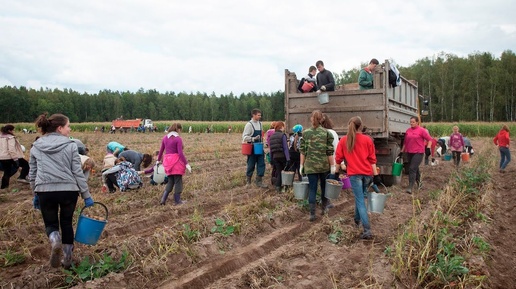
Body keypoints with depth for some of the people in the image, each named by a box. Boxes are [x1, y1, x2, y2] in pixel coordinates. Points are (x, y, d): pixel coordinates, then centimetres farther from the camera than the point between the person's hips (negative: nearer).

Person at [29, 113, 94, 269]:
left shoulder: (36, 147, 7)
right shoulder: (70, 145, -3)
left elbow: (32, 174, 13)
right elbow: (77, 172, -4)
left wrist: (35, 194, 25)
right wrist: (86, 195, 2)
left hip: (45, 191, 2)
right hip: (68, 190, -1)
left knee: (50, 224, 17)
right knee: (67, 223, 16)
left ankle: (55, 241, -16)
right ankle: (67, 260, 22)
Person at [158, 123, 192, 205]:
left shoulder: (165, 138, 8)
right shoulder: (178, 139, -10)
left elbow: (161, 150, 16)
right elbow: (180, 153, -16)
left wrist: (158, 160, 30)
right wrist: (186, 164, -14)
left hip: (167, 161, 6)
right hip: (176, 161, -6)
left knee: (170, 181, 17)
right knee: (178, 181, 5)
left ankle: (163, 199, 12)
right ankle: (177, 201, 11)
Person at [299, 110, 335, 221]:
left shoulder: (305, 133, 0)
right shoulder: (326, 133, -4)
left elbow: (303, 151, 1)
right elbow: (330, 152, -6)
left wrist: (301, 164, 9)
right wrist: (332, 165, 0)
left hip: (310, 166, 0)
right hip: (324, 165, 0)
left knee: (312, 189, 4)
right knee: (324, 187, 19)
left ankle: (312, 213, 1)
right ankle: (324, 208, 33)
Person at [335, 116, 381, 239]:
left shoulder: (343, 140, 0)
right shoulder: (367, 139, 2)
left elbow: (338, 158, 4)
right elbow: (372, 159, 1)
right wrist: (376, 175, 3)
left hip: (354, 173, -2)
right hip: (367, 173, 3)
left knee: (360, 201, -3)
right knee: (360, 197, 23)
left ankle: (367, 230, -12)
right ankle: (357, 220, 40)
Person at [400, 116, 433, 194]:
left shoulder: (421, 130, -3)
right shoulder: (408, 130, 12)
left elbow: (429, 139, -2)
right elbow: (405, 142, 19)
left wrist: (428, 148, -13)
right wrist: (402, 151, 19)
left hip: (418, 153, -6)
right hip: (409, 153, 6)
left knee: (412, 169, -15)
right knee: (415, 169, 18)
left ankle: (410, 187, -17)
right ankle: (419, 182, 39)